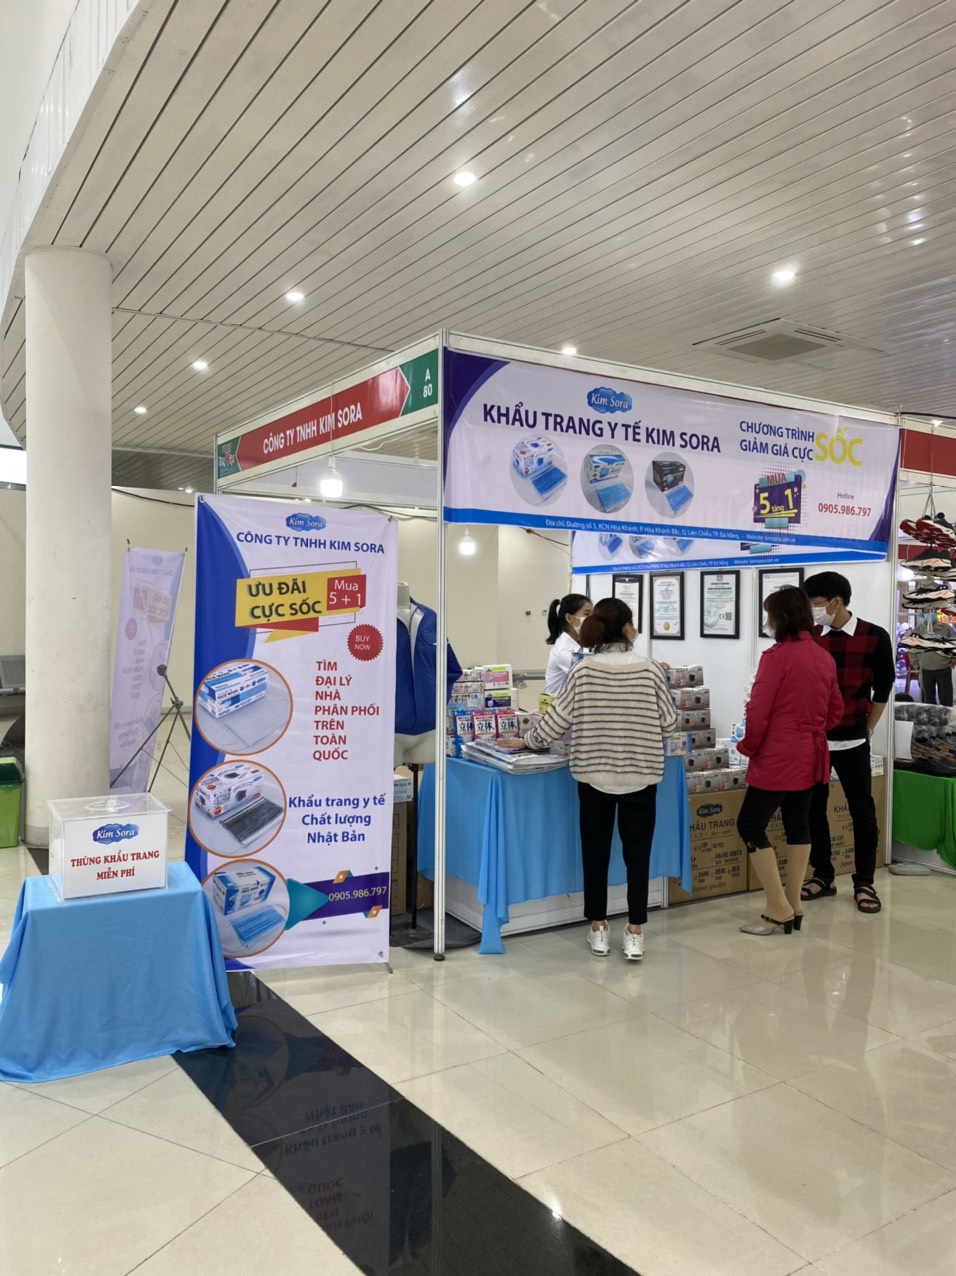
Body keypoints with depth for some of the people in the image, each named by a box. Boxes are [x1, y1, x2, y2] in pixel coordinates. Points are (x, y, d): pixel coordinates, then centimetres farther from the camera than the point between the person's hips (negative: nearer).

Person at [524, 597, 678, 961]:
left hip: (593, 773, 1)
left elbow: (557, 719, -4)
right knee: (637, 852, 9)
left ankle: (598, 930, 22)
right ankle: (634, 933, 12)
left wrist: (529, 740, 14)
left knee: (595, 851, 12)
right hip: (640, 773, -1)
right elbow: (669, 722, -2)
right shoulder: (649, 670, -9)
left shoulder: (583, 671, -8)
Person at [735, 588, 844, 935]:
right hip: (810, 756, 8)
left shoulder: (777, 655, -16)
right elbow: (836, 710, 16)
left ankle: (778, 909, 4)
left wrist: (748, 746, -2)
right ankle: (794, 906, 22)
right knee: (798, 825, 15)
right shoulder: (824, 657, 7)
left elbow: (758, 711, -17)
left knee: (750, 825, 2)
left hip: (777, 757, -8)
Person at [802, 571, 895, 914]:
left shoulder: (875, 637, -5)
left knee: (862, 811, 5)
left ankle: (864, 883, 18)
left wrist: (866, 730, 5)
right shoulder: (810, 637, 2)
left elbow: (882, 688, 3)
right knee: (812, 808, 8)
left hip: (851, 740, -2)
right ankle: (822, 876, 22)